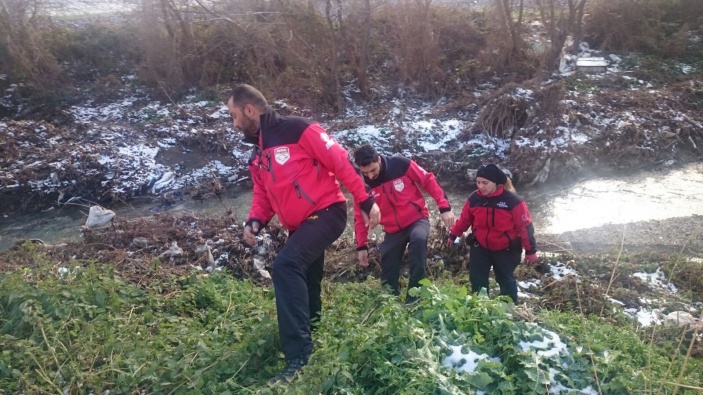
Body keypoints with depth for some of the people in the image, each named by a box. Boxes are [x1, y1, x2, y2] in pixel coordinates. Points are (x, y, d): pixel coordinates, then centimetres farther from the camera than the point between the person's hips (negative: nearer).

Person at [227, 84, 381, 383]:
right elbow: (263, 196, 19)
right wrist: (254, 221, -3)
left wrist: (366, 201, -16)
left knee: (285, 266, -26)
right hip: (300, 225, 9)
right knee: (305, 287, 16)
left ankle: (299, 356, -23)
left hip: (326, 212, -9)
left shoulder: (297, 130, -11)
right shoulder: (257, 156, 15)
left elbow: (340, 162, -13)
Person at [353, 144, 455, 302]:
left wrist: (444, 207, -16)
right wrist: (361, 246, -2)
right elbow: (361, 216, 0)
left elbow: (429, 181, -11)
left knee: (418, 239, -35)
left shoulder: (401, 164, -19)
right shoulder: (363, 184, -11)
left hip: (417, 219, -3)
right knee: (388, 276, -1)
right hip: (393, 230, 3)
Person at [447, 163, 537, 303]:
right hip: (480, 247, 3)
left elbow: (525, 226, -15)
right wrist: (453, 235, 10)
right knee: (477, 280, 8)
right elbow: (464, 219, 5)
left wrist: (530, 250, -12)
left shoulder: (512, 200, -22)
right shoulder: (474, 199, -11)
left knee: (506, 280, 14)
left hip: (506, 250, -3)